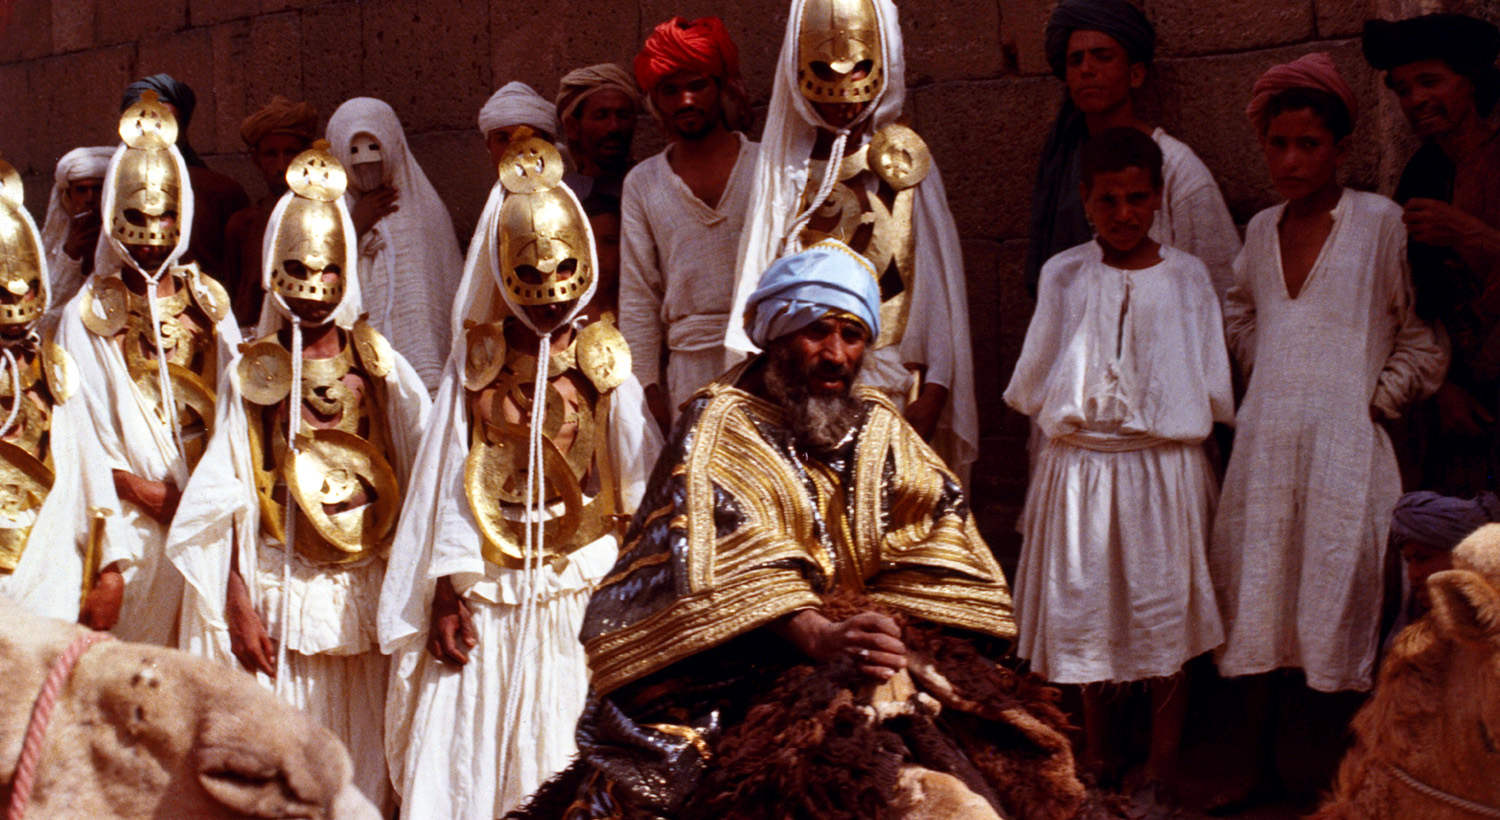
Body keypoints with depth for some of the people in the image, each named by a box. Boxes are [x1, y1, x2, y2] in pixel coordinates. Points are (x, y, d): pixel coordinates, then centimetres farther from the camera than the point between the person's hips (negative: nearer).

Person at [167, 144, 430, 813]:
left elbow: (417, 475, 1)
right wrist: (238, 605, -4)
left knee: (361, 734, 7)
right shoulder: (252, 371, 0)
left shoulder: (375, 361, 2)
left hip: (364, 587, 1)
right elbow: (228, 501, 0)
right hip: (281, 587, -1)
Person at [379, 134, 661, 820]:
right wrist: (447, 595, 0)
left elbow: (642, 480, -7)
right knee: (467, 758, 1)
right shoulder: (480, 361, 5)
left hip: (582, 588, -1)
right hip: (491, 593, 1)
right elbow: (452, 481, 5)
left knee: (561, 754, 1)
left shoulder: (601, 360, 1)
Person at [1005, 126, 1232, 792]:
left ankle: (1161, 769, 17)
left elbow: (1214, 396, -2)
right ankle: (1099, 750, 30)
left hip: (1165, 469, -1)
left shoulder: (1186, 277, 0)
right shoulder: (1063, 276, 0)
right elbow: (1031, 390, 2)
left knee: (1165, 615, 4)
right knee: (1084, 611, 10)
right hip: (1078, 468, 1)